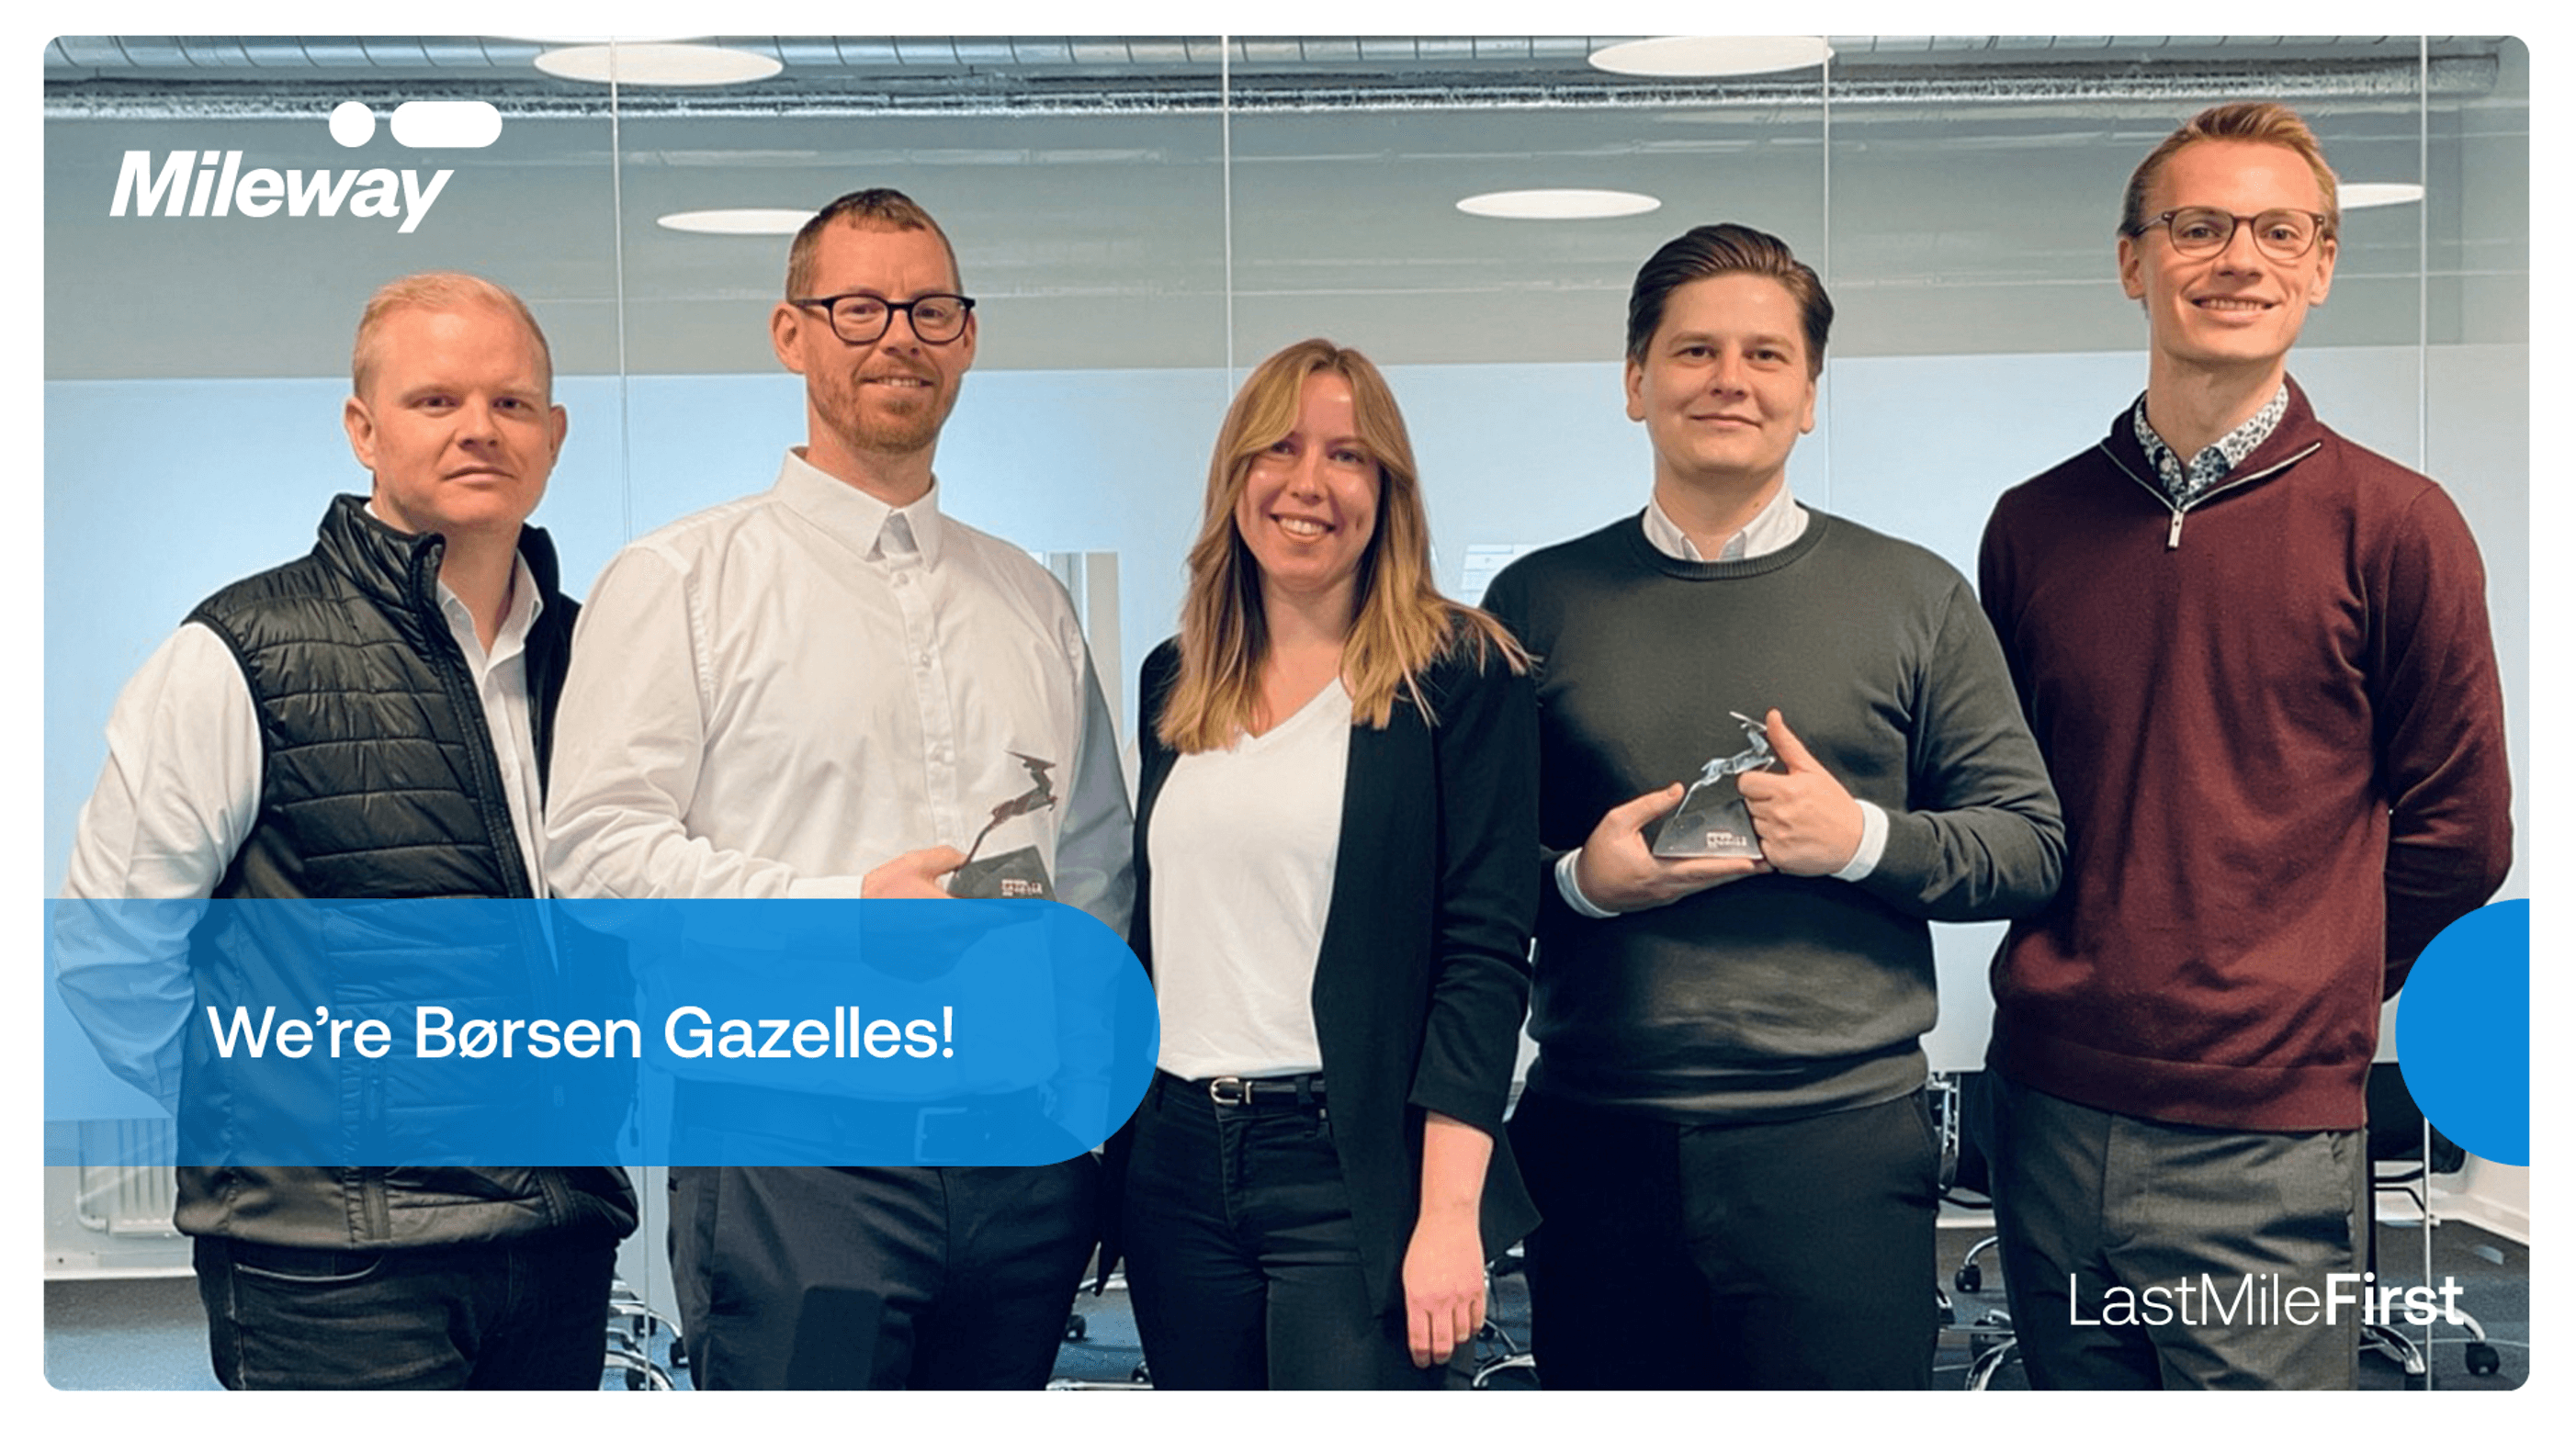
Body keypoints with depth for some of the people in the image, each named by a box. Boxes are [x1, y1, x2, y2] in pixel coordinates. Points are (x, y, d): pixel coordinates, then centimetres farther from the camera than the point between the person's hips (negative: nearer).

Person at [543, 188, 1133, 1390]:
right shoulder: (682, 580, 2)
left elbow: (1098, 859, 22)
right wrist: (842, 907, -16)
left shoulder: (1029, 601, 18)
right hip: (797, 1146, -5)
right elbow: (600, 851, -7)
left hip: (1024, 1146, 5)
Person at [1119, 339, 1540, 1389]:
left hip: (1355, 1169, -5)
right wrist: (1110, 1145, 14)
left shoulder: (1461, 674, -4)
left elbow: (1484, 954, -9)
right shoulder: (1174, 682, 12)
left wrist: (1449, 1213, -16)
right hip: (1178, 1159, 5)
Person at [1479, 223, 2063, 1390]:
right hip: (1598, 1147, 1)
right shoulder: (1539, 602, 8)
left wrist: (1862, 837, -11)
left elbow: (2030, 847, 5)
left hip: (1841, 1138, -1)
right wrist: (1578, 878, -10)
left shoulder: (1913, 597, 6)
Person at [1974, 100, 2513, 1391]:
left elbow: (2456, 834, 2)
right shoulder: (2034, 524, 6)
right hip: (2049, 1112, 4)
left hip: (2264, 1140, -3)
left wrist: (2304, 999, 6)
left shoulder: (2392, 525, -4)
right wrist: (2081, 979, 9)